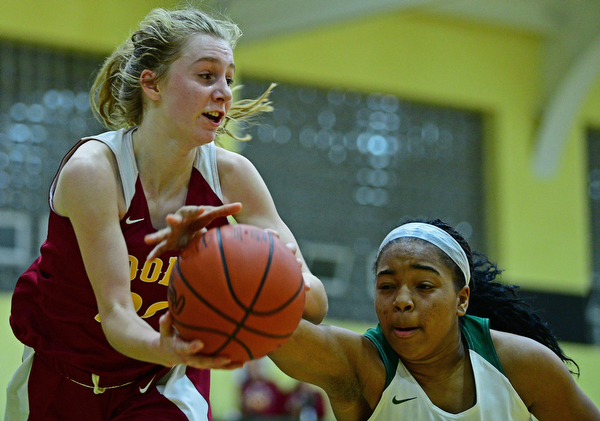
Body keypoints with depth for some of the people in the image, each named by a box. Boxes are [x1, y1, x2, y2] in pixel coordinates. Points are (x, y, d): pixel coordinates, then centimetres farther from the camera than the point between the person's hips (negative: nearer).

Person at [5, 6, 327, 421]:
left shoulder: (229, 173, -15)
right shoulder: (93, 169, -25)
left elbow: (315, 303, -20)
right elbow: (115, 312, -29)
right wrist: (166, 349, -52)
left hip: (164, 385, 2)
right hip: (58, 382, -2)